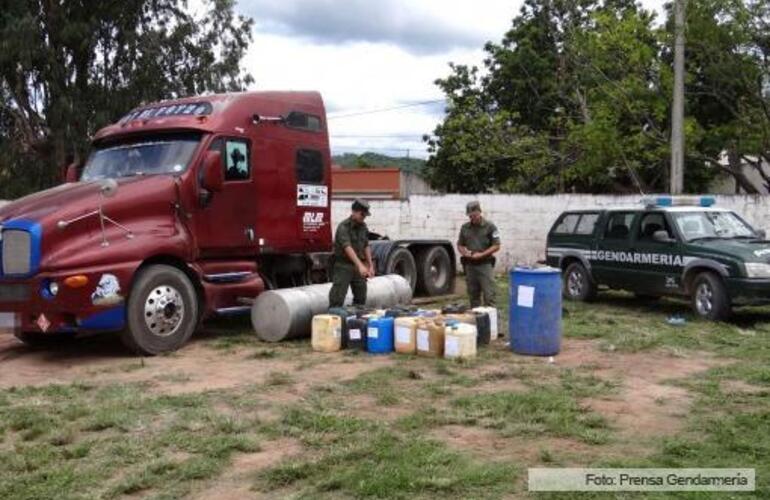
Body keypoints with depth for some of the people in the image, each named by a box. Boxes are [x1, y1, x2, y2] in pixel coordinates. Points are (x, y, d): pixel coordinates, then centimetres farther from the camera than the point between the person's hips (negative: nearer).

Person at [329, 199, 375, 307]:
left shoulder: (363, 227, 6)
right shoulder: (343, 227, -18)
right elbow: (348, 248, -30)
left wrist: (370, 266, 9)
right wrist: (360, 265, -40)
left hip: (358, 266, 7)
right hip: (343, 266, -7)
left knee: (361, 299, 11)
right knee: (337, 299, -10)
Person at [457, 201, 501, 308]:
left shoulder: (490, 227, -2)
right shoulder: (465, 227, 10)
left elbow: (496, 246, -4)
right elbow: (460, 245, 17)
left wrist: (481, 254, -14)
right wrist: (464, 252, -5)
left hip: (485, 264, -4)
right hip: (470, 265, 4)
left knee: (488, 295, -7)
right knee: (473, 296, 8)